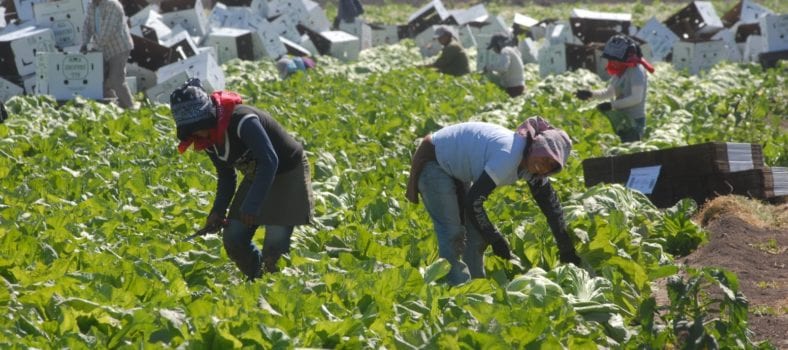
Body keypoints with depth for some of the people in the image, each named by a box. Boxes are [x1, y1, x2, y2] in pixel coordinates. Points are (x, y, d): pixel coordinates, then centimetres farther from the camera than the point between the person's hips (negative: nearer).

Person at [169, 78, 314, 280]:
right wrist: (218, 211, -5)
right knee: (234, 239, 0)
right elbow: (225, 176, 9)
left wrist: (252, 205, -42)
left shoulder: (242, 121, -31)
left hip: (288, 174, -8)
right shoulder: (209, 138, -4)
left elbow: (269, 161, -37)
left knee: (275, 244, -16)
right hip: (257, 177, 8)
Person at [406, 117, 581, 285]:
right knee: (453, 233, -15)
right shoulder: (508, 155, -35)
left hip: (456, 170, 9)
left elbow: (550, 203, 4)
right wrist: (495, 239, -20)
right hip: (434, 163, -9)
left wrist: (566, 249, 4)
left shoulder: (531, 163, -8)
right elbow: (474, 202, -33)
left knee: (476, 232, 6)